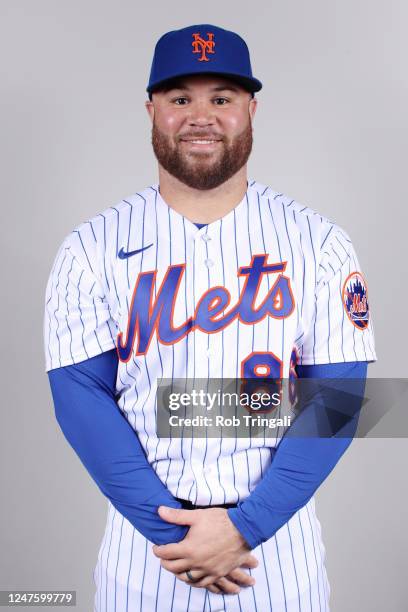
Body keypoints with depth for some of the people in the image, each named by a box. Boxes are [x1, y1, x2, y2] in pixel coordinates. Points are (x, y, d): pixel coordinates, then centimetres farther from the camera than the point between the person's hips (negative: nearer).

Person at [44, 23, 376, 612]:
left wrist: (246, 525, -15)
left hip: (278, 536, 0)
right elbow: (81, 397, -9)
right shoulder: (91, 248, -5)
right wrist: (168, 530, -15)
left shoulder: (318, 243, -6)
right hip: (144, 534, 0)